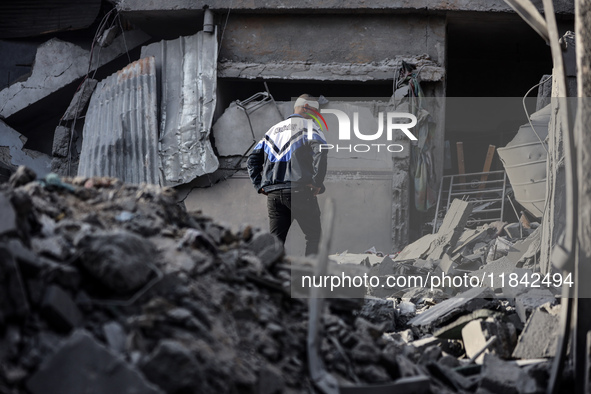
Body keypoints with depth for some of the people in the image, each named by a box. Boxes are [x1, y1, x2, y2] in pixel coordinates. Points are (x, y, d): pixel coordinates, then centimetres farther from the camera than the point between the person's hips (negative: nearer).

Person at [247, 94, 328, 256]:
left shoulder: (274, 129, 24)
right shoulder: (309, 126, 3)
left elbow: (252, 160, 22)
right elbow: (320, 152, -16)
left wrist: (260, 185, 17)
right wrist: (317, 182, -12)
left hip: (273, 194, 6)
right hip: (300, 191, -6)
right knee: (313, 236, 4)